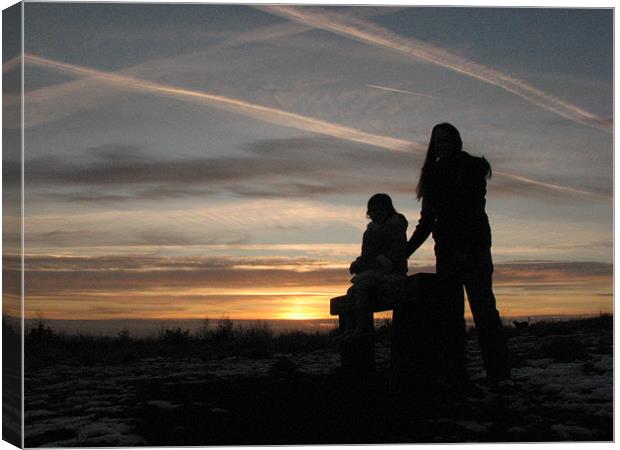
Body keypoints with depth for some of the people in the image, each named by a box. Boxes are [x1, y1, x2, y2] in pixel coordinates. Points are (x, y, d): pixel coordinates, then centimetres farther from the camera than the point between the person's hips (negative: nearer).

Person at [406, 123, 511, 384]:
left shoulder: (472, 167, 3)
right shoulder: (434, 176, 19)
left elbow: (474, 209, -9)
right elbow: (427, 221, 20)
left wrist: (465, 249, -20)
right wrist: (404, 252, 13)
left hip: (472, 247, -6)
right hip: (446, 249, 6)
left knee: (482, 306, -14)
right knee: (451, 312, 0)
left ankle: (499, 374, -17)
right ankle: (456, 374, -1)